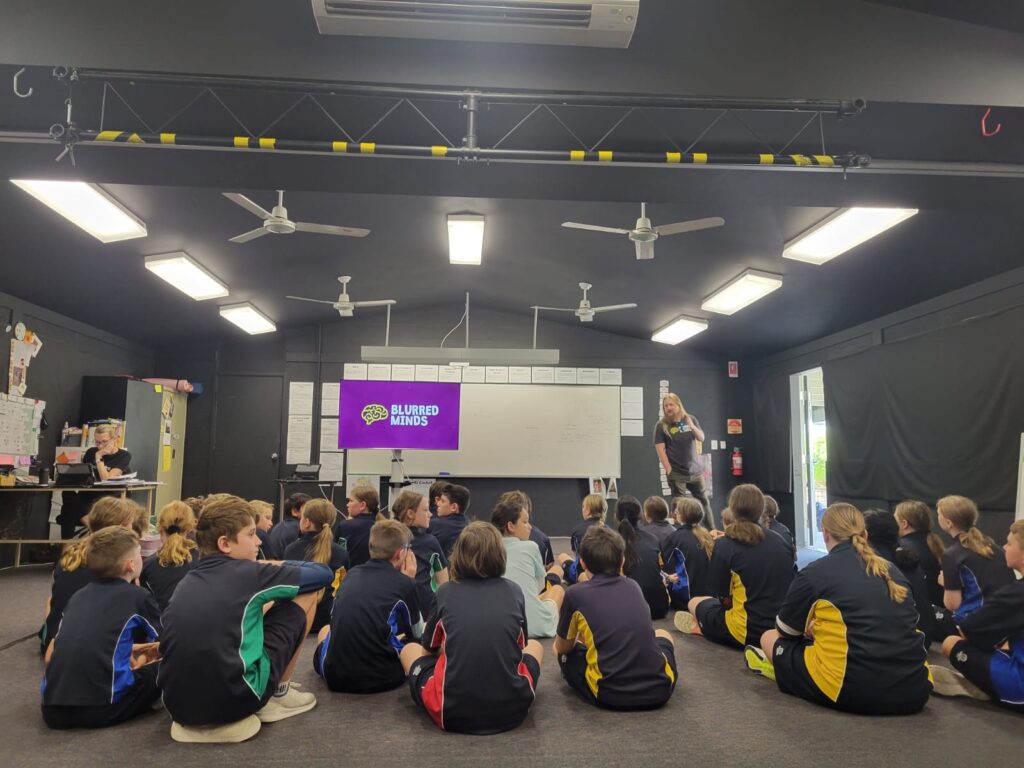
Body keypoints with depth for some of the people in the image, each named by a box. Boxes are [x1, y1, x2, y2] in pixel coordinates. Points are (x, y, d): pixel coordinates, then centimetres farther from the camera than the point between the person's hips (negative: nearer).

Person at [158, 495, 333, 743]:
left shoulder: (187, 582, 13)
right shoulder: (249, 573, -5)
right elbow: (324, 573, 5)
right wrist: (280, 568, 22)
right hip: (233, 699, -7)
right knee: (307, 593, 9)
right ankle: (279, 696, 17)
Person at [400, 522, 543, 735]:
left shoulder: (446, 592, 1)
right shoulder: (514, 591, 4)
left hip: (451, 714, -1)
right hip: (513, 711, 2)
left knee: (409, 649, 24)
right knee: (534, 646, 30)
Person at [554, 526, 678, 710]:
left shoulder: (575, 594, 0)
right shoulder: (633, 586, 12)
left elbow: (562, 647, 14)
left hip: (610, 695, -3)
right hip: (659, 688, 4)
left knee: (561, 651, 23)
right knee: (662, 634, 34)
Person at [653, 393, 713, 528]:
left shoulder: (691, 419, 5)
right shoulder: (661, 425, -7)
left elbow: (701, 438, 4)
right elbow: (660, 449, -10)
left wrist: (692, 426, -16)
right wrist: (669, 471, -14)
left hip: (695, 470, 4)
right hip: (677, 473, -4)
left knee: (704, 501, 11)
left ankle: (712, 530, 22)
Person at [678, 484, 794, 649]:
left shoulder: (724, 545, -12)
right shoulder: (780, 542, 1)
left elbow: (722, 597, -8)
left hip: (750, 632, -4)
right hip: (784, 628, 4)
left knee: (694, 603, 20)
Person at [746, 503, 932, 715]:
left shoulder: (814, 573, -2)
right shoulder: (892, 570, 13)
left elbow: (786, 631, 13)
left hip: (855, 690, -4)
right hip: (915, 690, 5)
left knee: (770, 638, 14)